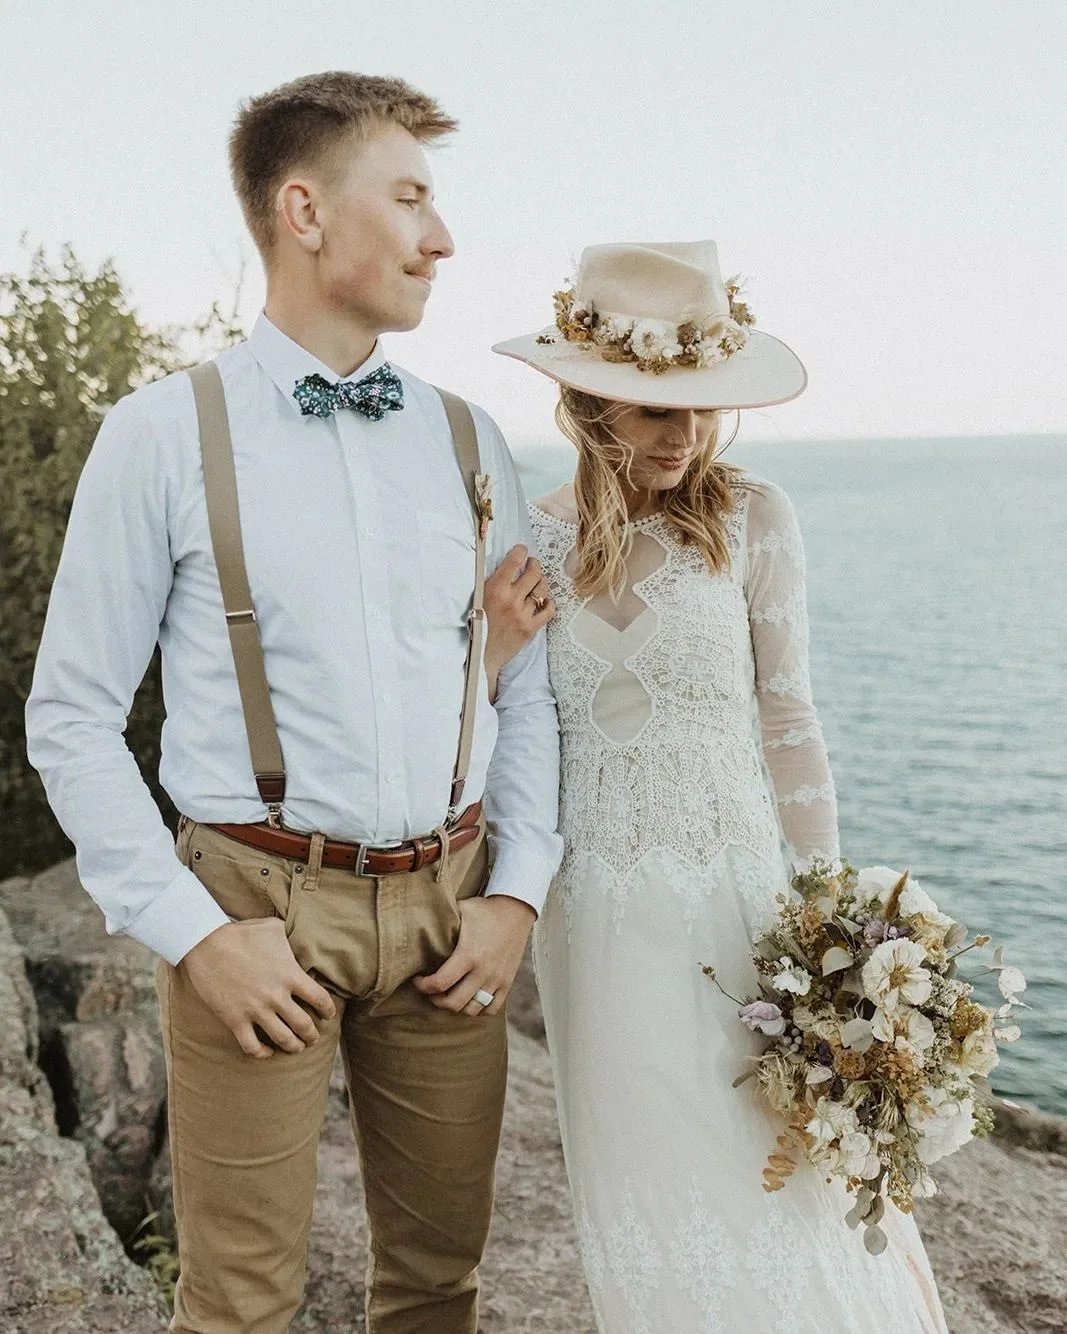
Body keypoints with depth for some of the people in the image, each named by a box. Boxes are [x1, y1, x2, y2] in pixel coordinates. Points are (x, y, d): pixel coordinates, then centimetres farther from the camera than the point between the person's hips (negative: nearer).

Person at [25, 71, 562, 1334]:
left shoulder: (467, 440, 7)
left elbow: (526, 684, 10)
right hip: (262, 903, -3)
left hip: (448, 905, 4)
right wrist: (195, 936, -10)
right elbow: (72, 717, -5)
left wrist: (517, 890, 1)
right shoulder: (164, 436, -5)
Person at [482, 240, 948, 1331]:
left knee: (782, 1184, 5)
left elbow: (789, 720, -2)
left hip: (736, 895, -1)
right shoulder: (529, 541, -1)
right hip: (597, 910, 2)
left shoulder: (751, 521, -6)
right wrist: (495, 643, -14)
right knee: (648, 1199, 12)